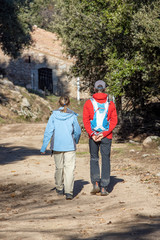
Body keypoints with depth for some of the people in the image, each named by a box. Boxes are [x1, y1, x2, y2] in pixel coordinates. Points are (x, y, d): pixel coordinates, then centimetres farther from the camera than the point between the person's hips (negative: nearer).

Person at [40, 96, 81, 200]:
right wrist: (76, 141, 23)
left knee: (59, 167, 17)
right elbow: (78, 132, 2)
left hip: (57, 146, 2)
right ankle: (68, 192, -12)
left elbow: (48, 131, -4)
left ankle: (59, 189, 30)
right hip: (70, 146, -2)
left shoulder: (54, 115, -3)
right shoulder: (72, 116, -5)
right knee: (69, 168, -2)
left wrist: (44, 147, 0)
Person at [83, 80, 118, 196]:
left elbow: (86, 120, -8)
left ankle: (96, 183, 1)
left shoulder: (88, 103, -2)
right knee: (105, 160, 7)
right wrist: (104, 134, -9)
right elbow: (114, 121, -5)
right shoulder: (110, 104, 1)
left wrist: (92, 134, -11)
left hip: (93, 136, 0)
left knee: (94, 159, 15)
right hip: (107, 137, 0)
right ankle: (104, 188, 4)